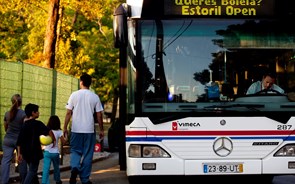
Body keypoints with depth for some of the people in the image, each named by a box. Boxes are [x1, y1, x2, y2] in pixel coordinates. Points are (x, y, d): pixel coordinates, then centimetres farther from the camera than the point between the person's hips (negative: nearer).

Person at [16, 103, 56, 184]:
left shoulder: (24, 125, 8)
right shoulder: (37, 124, -11)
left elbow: (19, 142, 9)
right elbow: (49, 131, -26)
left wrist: (20, 153, 14)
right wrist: (53, 140, -11)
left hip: (25, 152, 7)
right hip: (34, 152, -7)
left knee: (32, 169, 22)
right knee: (32, 170, -1)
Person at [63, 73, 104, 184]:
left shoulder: (74, 95, -2)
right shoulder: (95, 97, 0)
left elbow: (69, 113, -2)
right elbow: (99, 115, 1)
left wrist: (65, 127, 6)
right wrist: (101, 130, 10)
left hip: (76, 130, 0)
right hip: (89, 130, 0)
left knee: (75, 151, 13)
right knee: (87, 154, 7)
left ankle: (75, 168, -15)